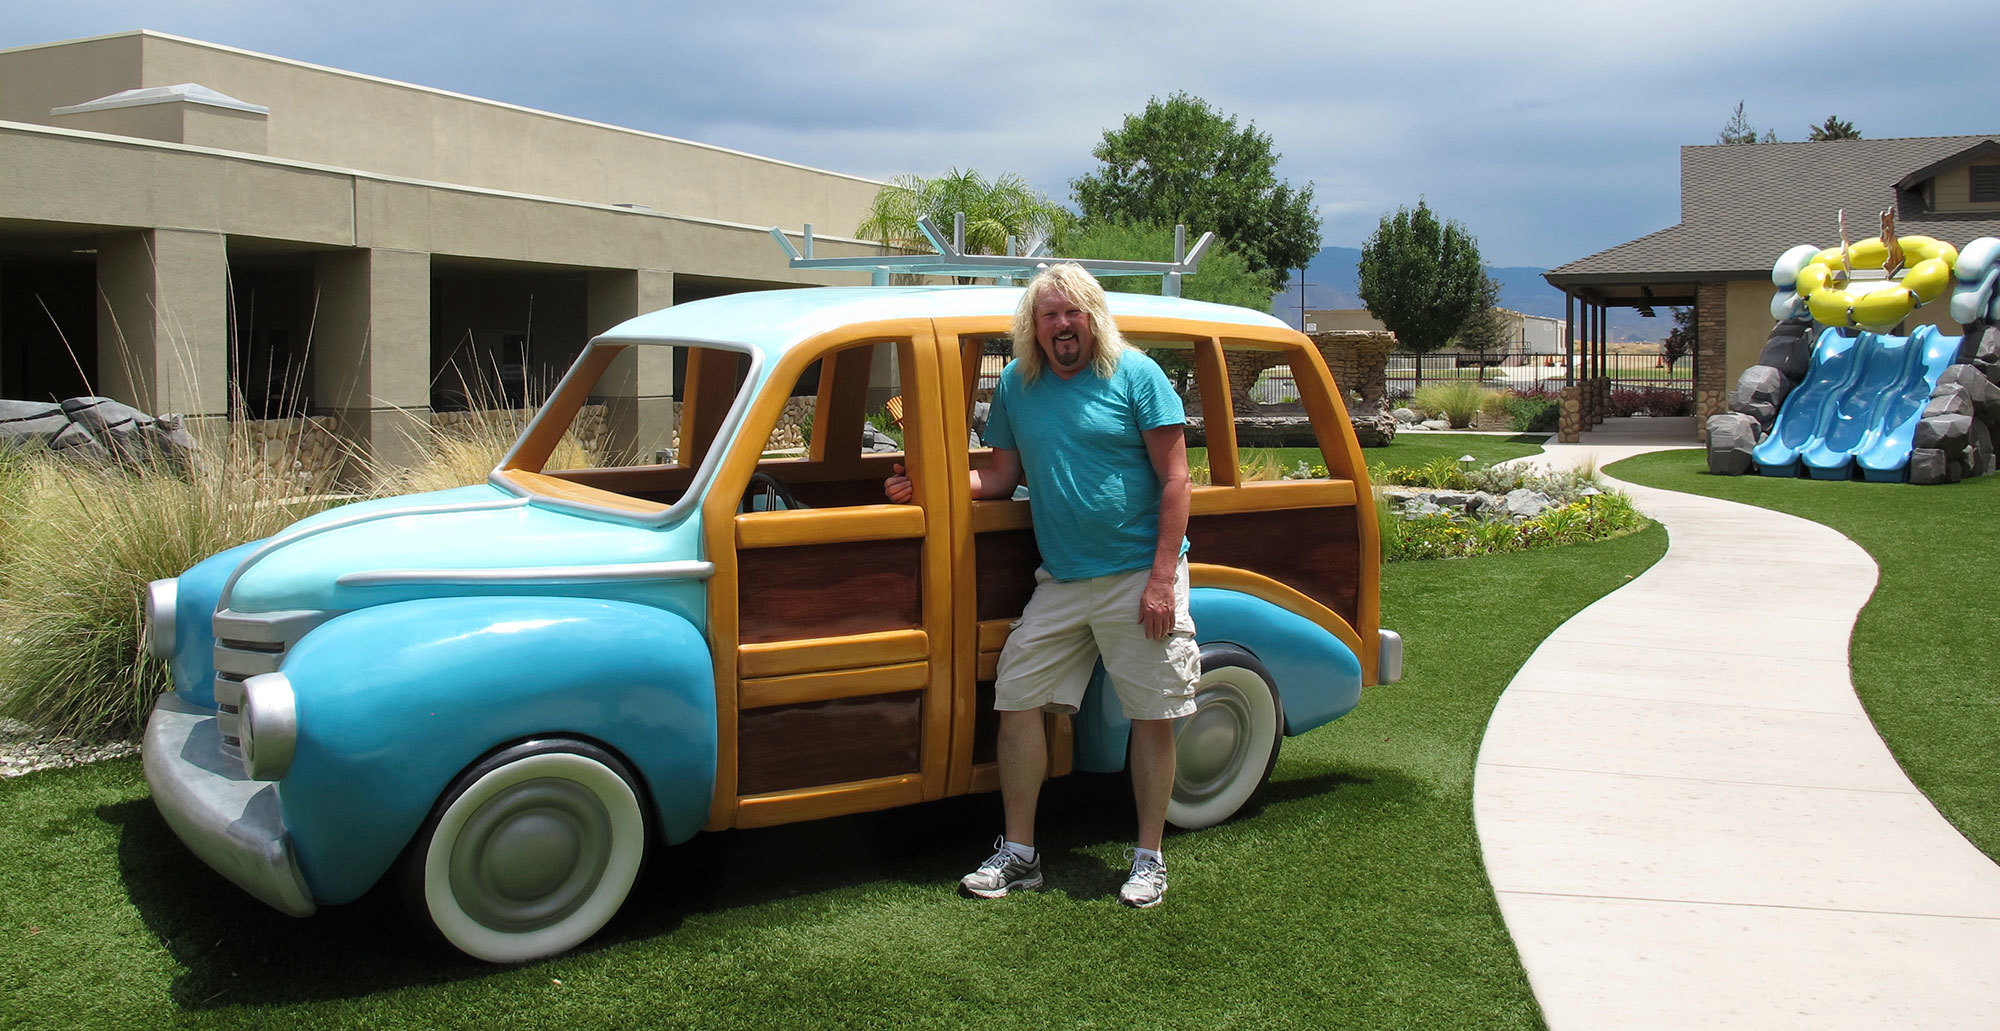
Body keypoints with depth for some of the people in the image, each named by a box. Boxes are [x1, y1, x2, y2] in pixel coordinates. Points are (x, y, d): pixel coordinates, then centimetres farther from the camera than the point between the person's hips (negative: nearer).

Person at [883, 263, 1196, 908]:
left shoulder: (1135, 374, -5)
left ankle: (1149, 860, 17)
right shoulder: (1016, 384, 7)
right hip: (1060, 582, 4)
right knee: (1017, 699, 1)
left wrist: (1162, 579, -14)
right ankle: (1018, 855, 14)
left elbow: (1175, 479, -7)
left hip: (1139, 575, -4)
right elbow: (1002, 476, 14)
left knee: (1154, 717, 1)